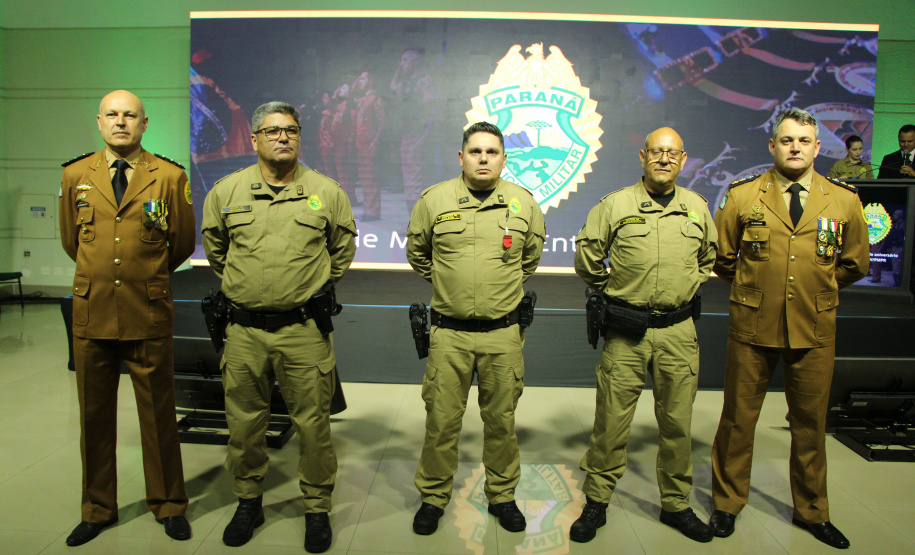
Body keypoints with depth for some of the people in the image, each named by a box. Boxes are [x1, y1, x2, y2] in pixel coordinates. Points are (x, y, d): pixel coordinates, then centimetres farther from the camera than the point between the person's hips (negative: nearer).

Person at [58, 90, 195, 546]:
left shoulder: (170, 177, -1)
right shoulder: (75, 175, 7)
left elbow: (183, 244, 7)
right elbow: (70, 239, 19)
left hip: (148, 316, -2)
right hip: (91, 313, 3)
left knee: (158, 414, 6)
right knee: (94, 415, 12)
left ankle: (168, 506, 23)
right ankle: (98, 509, 29)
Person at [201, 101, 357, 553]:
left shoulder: (326, 192, 2)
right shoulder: (226, 192, 5)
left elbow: (342, 247, 16)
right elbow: (215, 248, 20)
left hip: (305, 330, -1)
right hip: (244, 330, 2)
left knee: (312, 422, 4)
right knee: (244, 422, 13)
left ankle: (317, 508, 21)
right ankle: (248, 502, 33)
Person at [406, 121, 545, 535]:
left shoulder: (524, 203, 3)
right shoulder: (433, 201, 0)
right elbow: (418, 254, 16)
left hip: (503, 333, 1)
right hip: (449, 333, -1)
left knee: (501, 419, 12)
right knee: (441, 418, 6)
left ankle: (502, 496, 30)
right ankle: (433, 497, 26)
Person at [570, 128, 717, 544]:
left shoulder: (697, 207, 9)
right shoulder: (615, 205, -2)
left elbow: (707, 258, 26)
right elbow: (587, 259, 5)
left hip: (678, 331, 3)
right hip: (626, 332, -3)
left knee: (677, 420, 11)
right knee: (611, 419, 2)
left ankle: (676, 505, 28)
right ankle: (596, 502, 18)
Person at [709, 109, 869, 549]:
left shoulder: (844, 201, 3)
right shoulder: (742, 197, -2)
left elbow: (854, 264, 16)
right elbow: (721, 258, 8)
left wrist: (816, 289, 12)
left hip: (814, 331, 2)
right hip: (752, 329, -1)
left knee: (810, 424, 13)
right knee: (738, 419, 7)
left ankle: (812, 511, 33)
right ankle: (726, 504, 26)